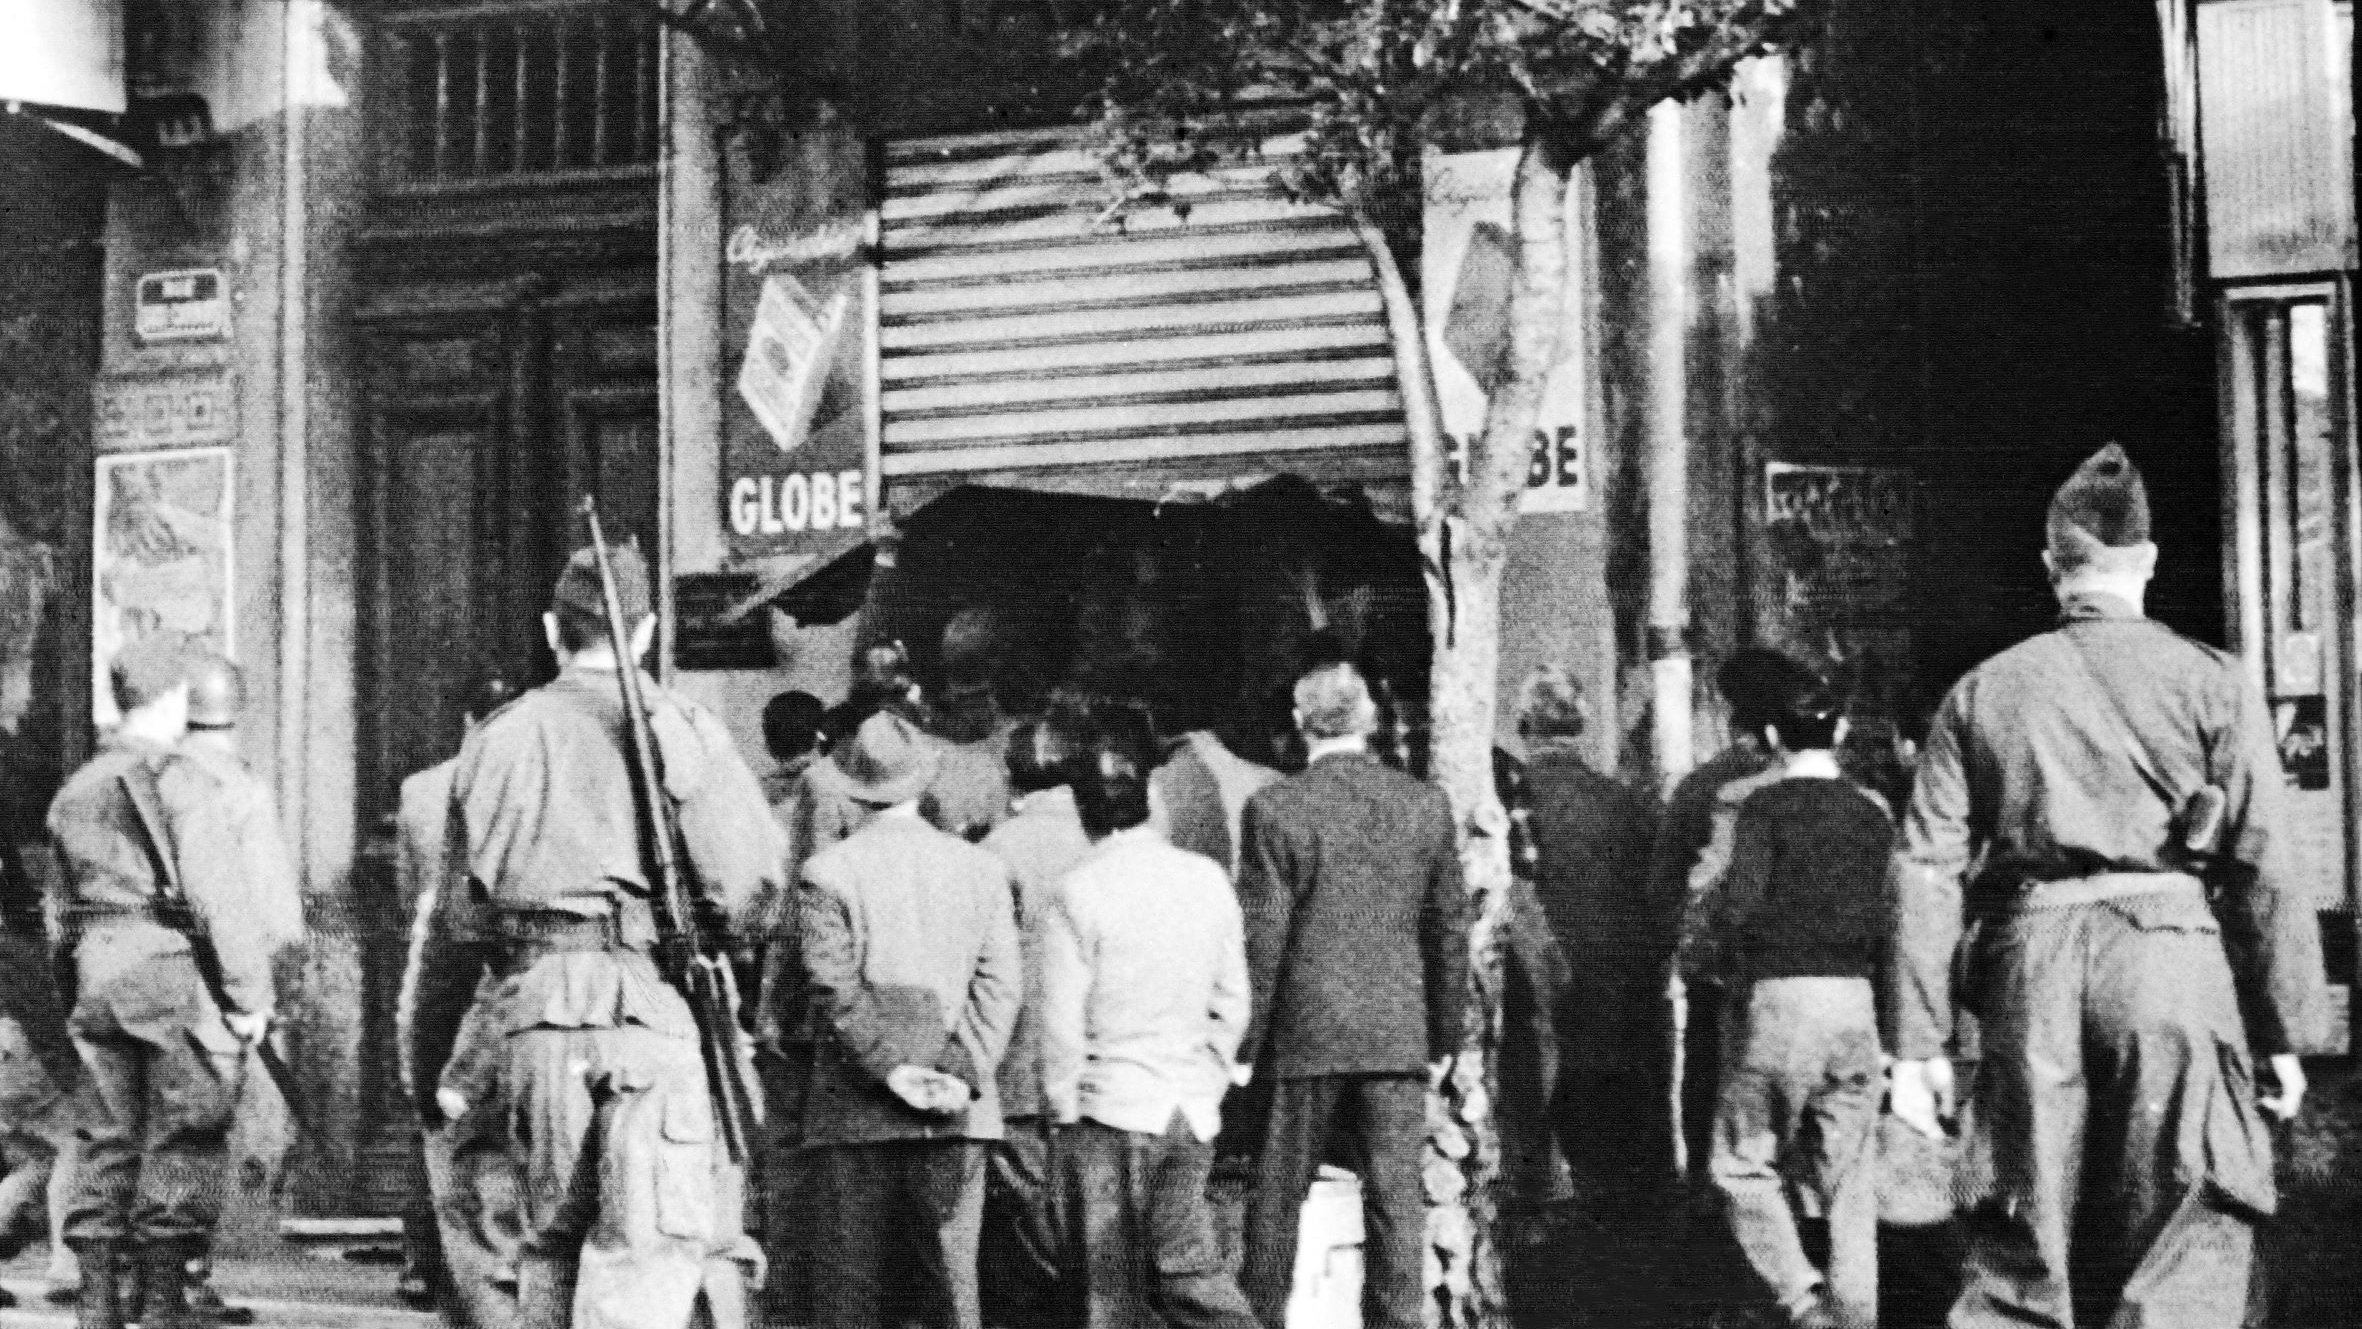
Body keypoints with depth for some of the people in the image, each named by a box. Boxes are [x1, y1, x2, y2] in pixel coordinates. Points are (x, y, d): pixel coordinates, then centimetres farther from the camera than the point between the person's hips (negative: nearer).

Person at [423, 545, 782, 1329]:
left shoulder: (499, 738, 10)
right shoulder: (686, 730, 1)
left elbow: (461, 911, 10)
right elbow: (751, 879, -4)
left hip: (535, 1005, 3)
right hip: (653, 1002, -3)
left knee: (551, 1238, 16)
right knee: (651, 1244, -4)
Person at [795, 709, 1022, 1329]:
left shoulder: (827, 871, -3)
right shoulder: (981, 868, 6)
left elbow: (836, 990, -10)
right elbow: (1000, 984, -1)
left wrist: (892, 1069, -8)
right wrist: (962, 1070, -7)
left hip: (854, 1115, -2)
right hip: (958, 1115, 3)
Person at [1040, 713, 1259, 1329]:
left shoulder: (1078, 891, -12)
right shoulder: (1209, 879, 1)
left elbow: (1063, 1019, -10)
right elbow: (1232, 1002, 6)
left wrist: (1064, 1110, 1)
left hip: (1110, 1108, -4)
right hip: (1192, 1112, 4)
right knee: (1188, 1263, 14)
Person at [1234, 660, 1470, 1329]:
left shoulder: (1275, 808, -8)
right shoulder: (1426, 803, 2)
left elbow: (1261, 940, -9)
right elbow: (1450, 931, 6)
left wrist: (1243, 1047, -2)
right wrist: (1444, 1038, 15)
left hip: (1303, 1035, -2)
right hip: (1399, 1035, 3)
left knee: (1277, 1197, 10)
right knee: (1395, 1196, 5)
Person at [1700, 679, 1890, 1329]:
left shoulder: (1768, 806, -6)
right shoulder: (1872, 812, 10)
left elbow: (1739, 905, -15)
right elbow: (1894, 921, 11)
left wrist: (1731, 970, 1)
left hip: (1777, 1000, -5)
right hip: (1854, 1003, 5)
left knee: (1744, 1166, 7)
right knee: (1848, 1183, 10)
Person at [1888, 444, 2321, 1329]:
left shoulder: (1983, 692, 9)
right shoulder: (2211, 684, 2)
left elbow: (1927, 872, 5)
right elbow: (2265, 869, -2)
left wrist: (1919, 1042, 7)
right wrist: (2283, 1032, 5)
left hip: (2029, 962, 3)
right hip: (2169, 955, -2)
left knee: (2022, 1257, 11)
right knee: (2182, 1256, 4)